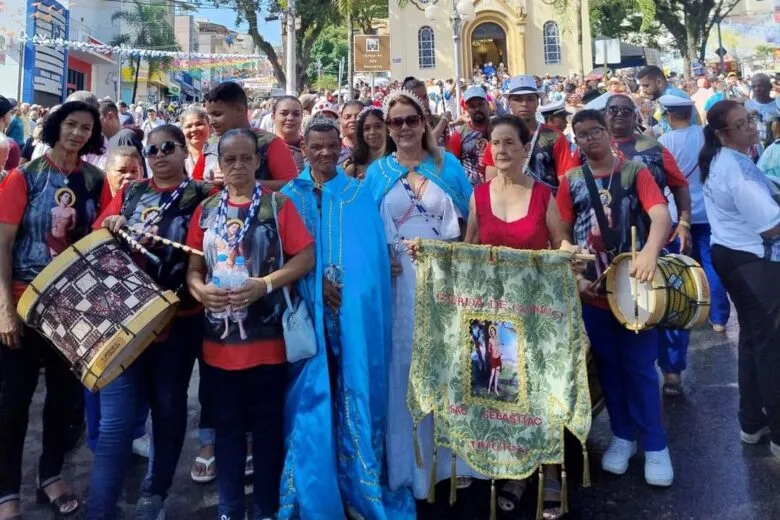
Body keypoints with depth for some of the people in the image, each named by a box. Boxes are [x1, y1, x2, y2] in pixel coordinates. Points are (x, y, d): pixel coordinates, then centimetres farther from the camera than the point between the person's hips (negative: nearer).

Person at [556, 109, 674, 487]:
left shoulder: (636, 172, -2)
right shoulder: (570, 181, 4)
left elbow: (661, 216, -16)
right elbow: (563, 235, 4)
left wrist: (650, 251, -35)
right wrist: (576, 278, -7)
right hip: (591, 289, 3)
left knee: (640, 367, 3)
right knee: (607, 365, 13)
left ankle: (655, 445, 19)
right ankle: (622, 436, 29)